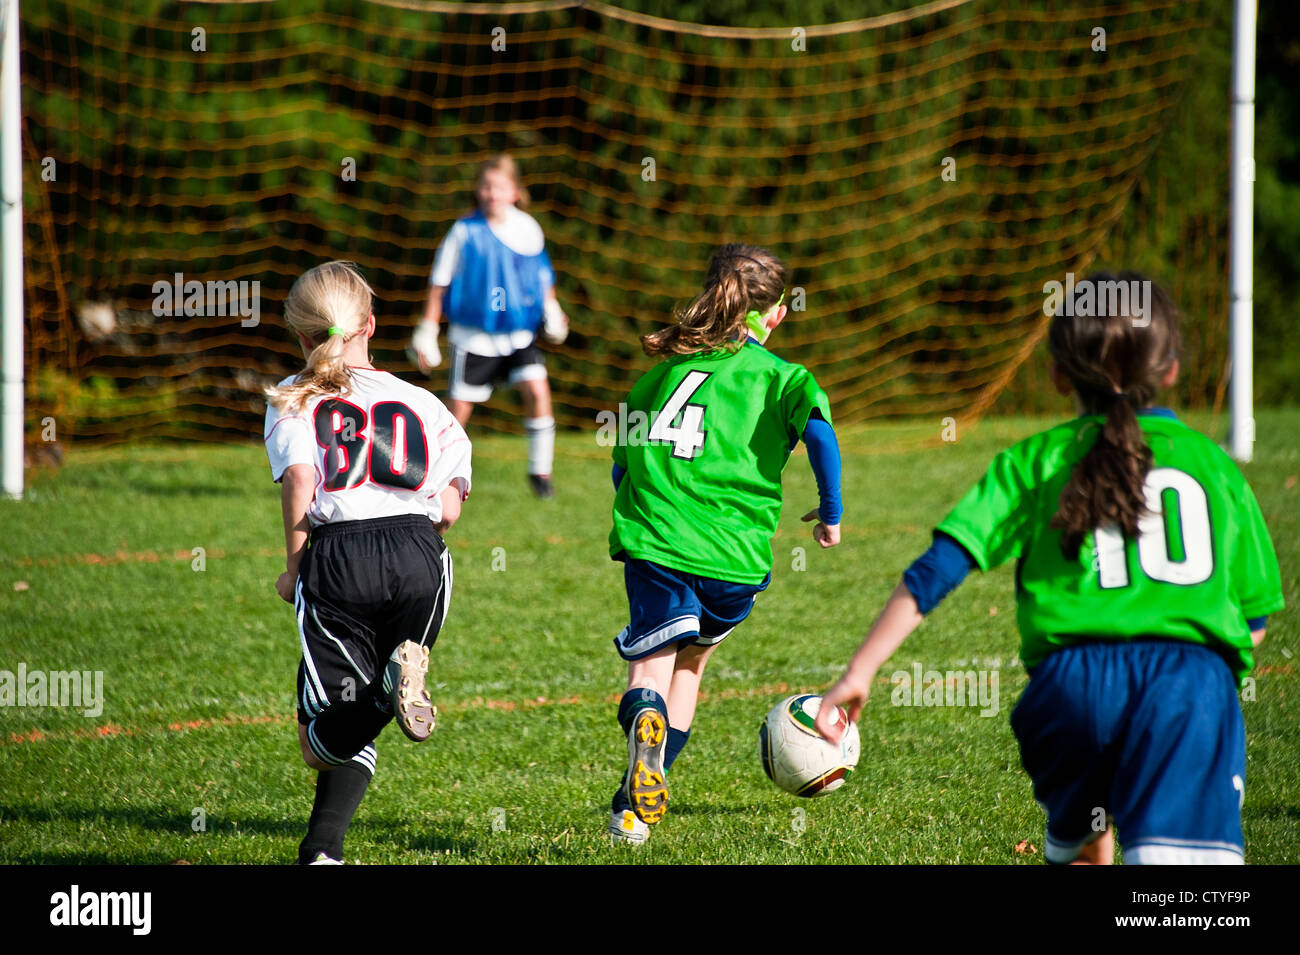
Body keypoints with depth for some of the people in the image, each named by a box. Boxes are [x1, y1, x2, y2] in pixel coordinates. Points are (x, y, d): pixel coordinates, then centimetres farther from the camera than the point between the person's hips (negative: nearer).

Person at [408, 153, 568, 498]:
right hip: (473, 336, -2)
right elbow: (440, 282, -2)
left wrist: (551, 308, 6)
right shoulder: (465, 231, -9)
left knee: (537, 390, -16)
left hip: (519, 334, 2)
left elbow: (542, 274, 16)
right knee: (460, 408, 1)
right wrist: (428, 329, -2)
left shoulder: (528, 228, -1)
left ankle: (540, 470, -2)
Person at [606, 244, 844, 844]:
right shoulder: (779, 376, 5)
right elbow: (818, 428, -15)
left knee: (650, 669, -2)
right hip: (736, 556, 0)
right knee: (691, 658, 22)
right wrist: (830, 514, -2)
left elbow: (622, 466, 22)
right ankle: (636, 805, 20)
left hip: (654, 543, 0)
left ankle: (646, 725, -40)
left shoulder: (660, 371, 17)